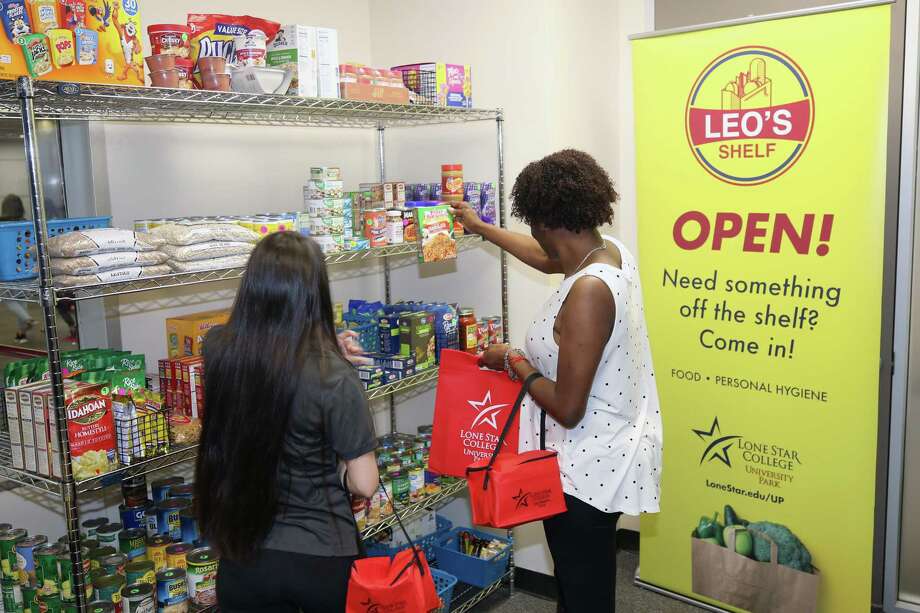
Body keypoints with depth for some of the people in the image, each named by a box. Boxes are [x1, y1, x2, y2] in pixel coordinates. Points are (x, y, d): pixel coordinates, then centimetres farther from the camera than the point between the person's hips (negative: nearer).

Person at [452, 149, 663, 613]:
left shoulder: (587, 291, -29)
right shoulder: (609, 250, -1)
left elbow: (567, 409, -27)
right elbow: (547, 258, 22)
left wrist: (513, 362, -11)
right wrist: (480, 227, 33)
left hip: (589, 466, -9)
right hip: (611, 450, 9)